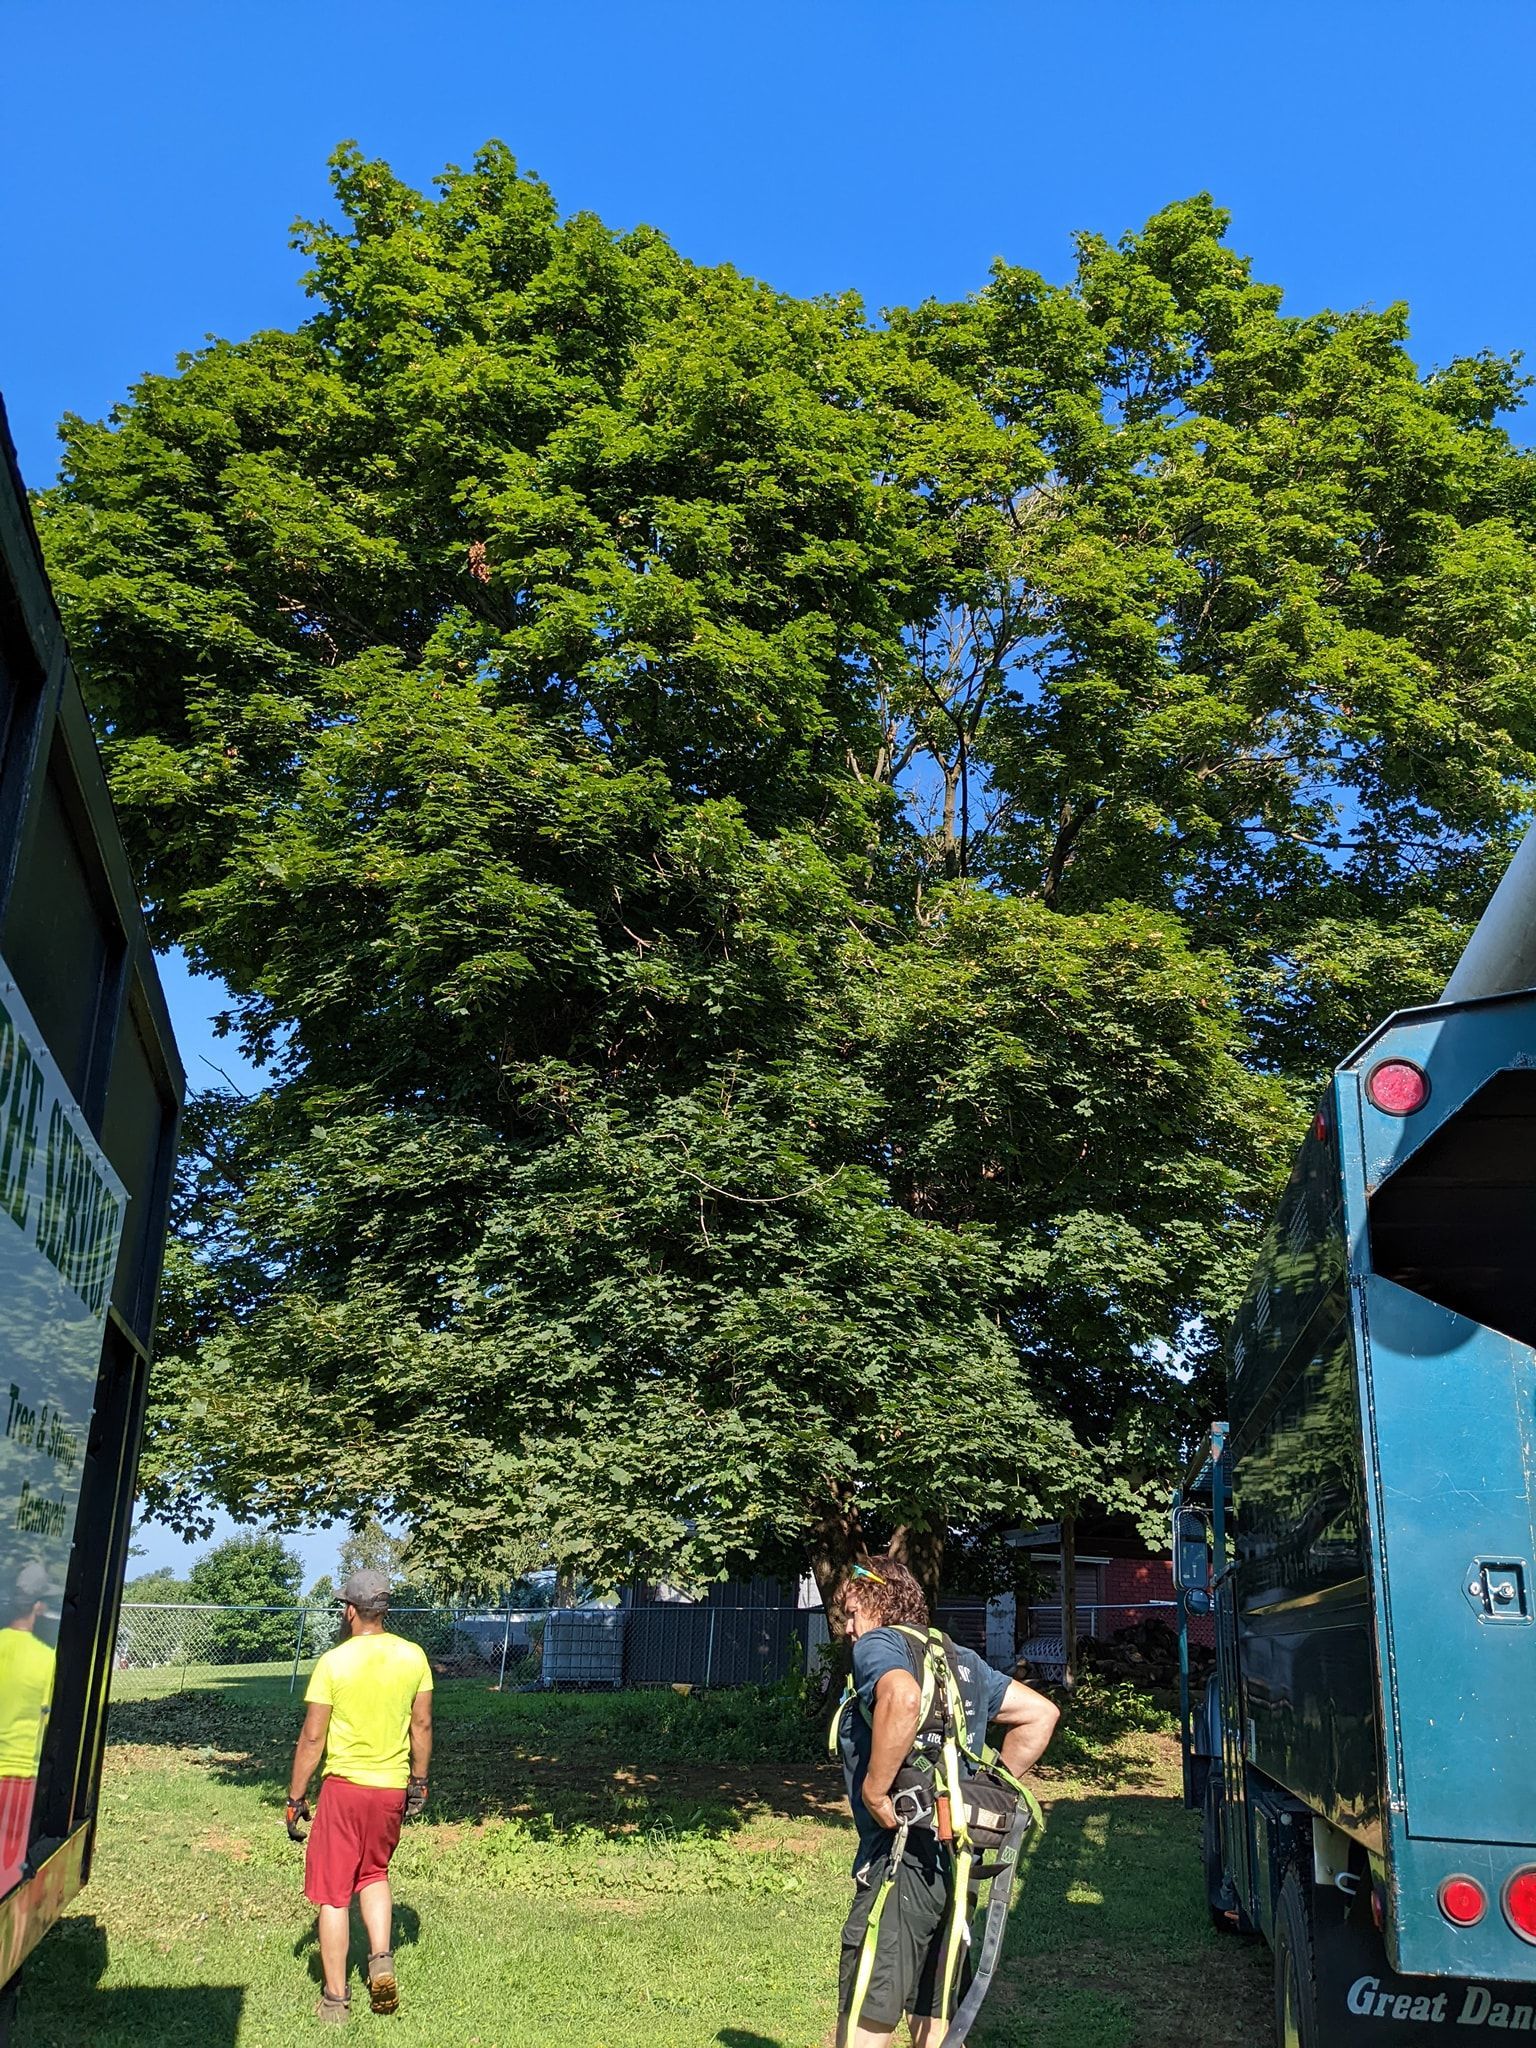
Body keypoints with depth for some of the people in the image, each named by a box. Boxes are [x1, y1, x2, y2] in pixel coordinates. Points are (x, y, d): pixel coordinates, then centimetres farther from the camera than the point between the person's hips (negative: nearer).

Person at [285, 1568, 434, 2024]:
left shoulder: (332, 1662, -12)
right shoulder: (413, 1657, -2)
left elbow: (312, 1737, -9)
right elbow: (422, 1725, 5)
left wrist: (295, 1798, 0)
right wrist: (419, 1781, 17)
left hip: (344, 1785, -4)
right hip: (393, 1787, 4)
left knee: (333, 1891, 9)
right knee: (374, 1872, 25)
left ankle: (335, 1996, 14)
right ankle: (381, 1959, 8)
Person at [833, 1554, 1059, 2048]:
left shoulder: (877, 1644, -6)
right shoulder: (963, 1660, 18)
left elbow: (903, 1698, -30)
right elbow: (1041, 1713, 22)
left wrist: (874, 1792, -21)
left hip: (904, 1862, -9)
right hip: (958, 1861, 9)